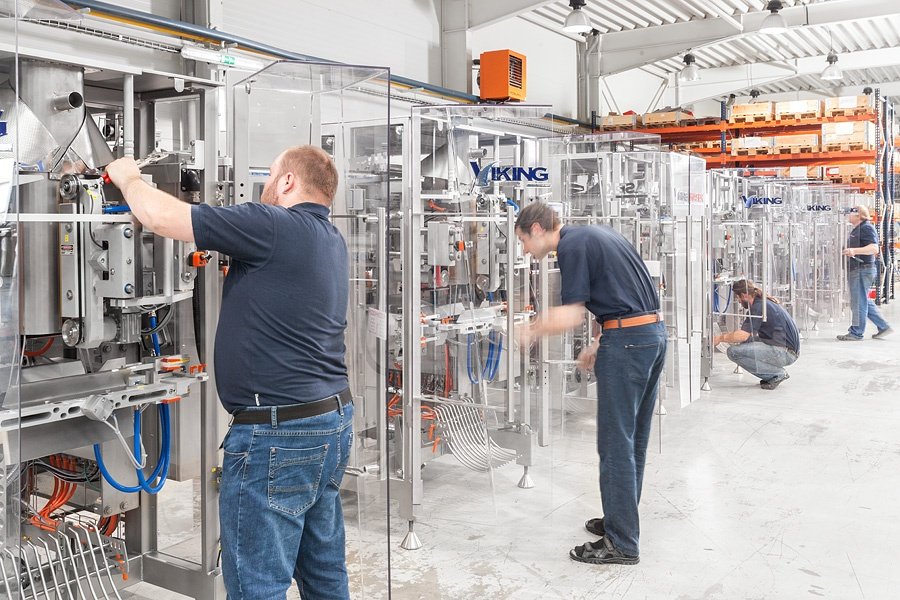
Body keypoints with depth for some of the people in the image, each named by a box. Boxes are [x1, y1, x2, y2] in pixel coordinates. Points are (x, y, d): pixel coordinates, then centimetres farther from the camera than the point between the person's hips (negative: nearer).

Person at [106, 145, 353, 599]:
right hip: (332, 418, 10)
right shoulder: (330, 240, 12)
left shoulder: (274, 226, -15)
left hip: (276, 432, -10)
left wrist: (128, 177, 6)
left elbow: (160, 216, -13)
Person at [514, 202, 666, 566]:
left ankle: (621, 543, 4)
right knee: (633, 439, 17)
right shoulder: (595, 235, 19)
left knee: (616, 443, -3)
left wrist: (529, 332, 0)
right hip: (654, 332, 10)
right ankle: (623, 519, 29)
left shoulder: (571, 246, -10)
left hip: (626, 342, -10)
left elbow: (570, 316, -16)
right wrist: (599, 345, 19)